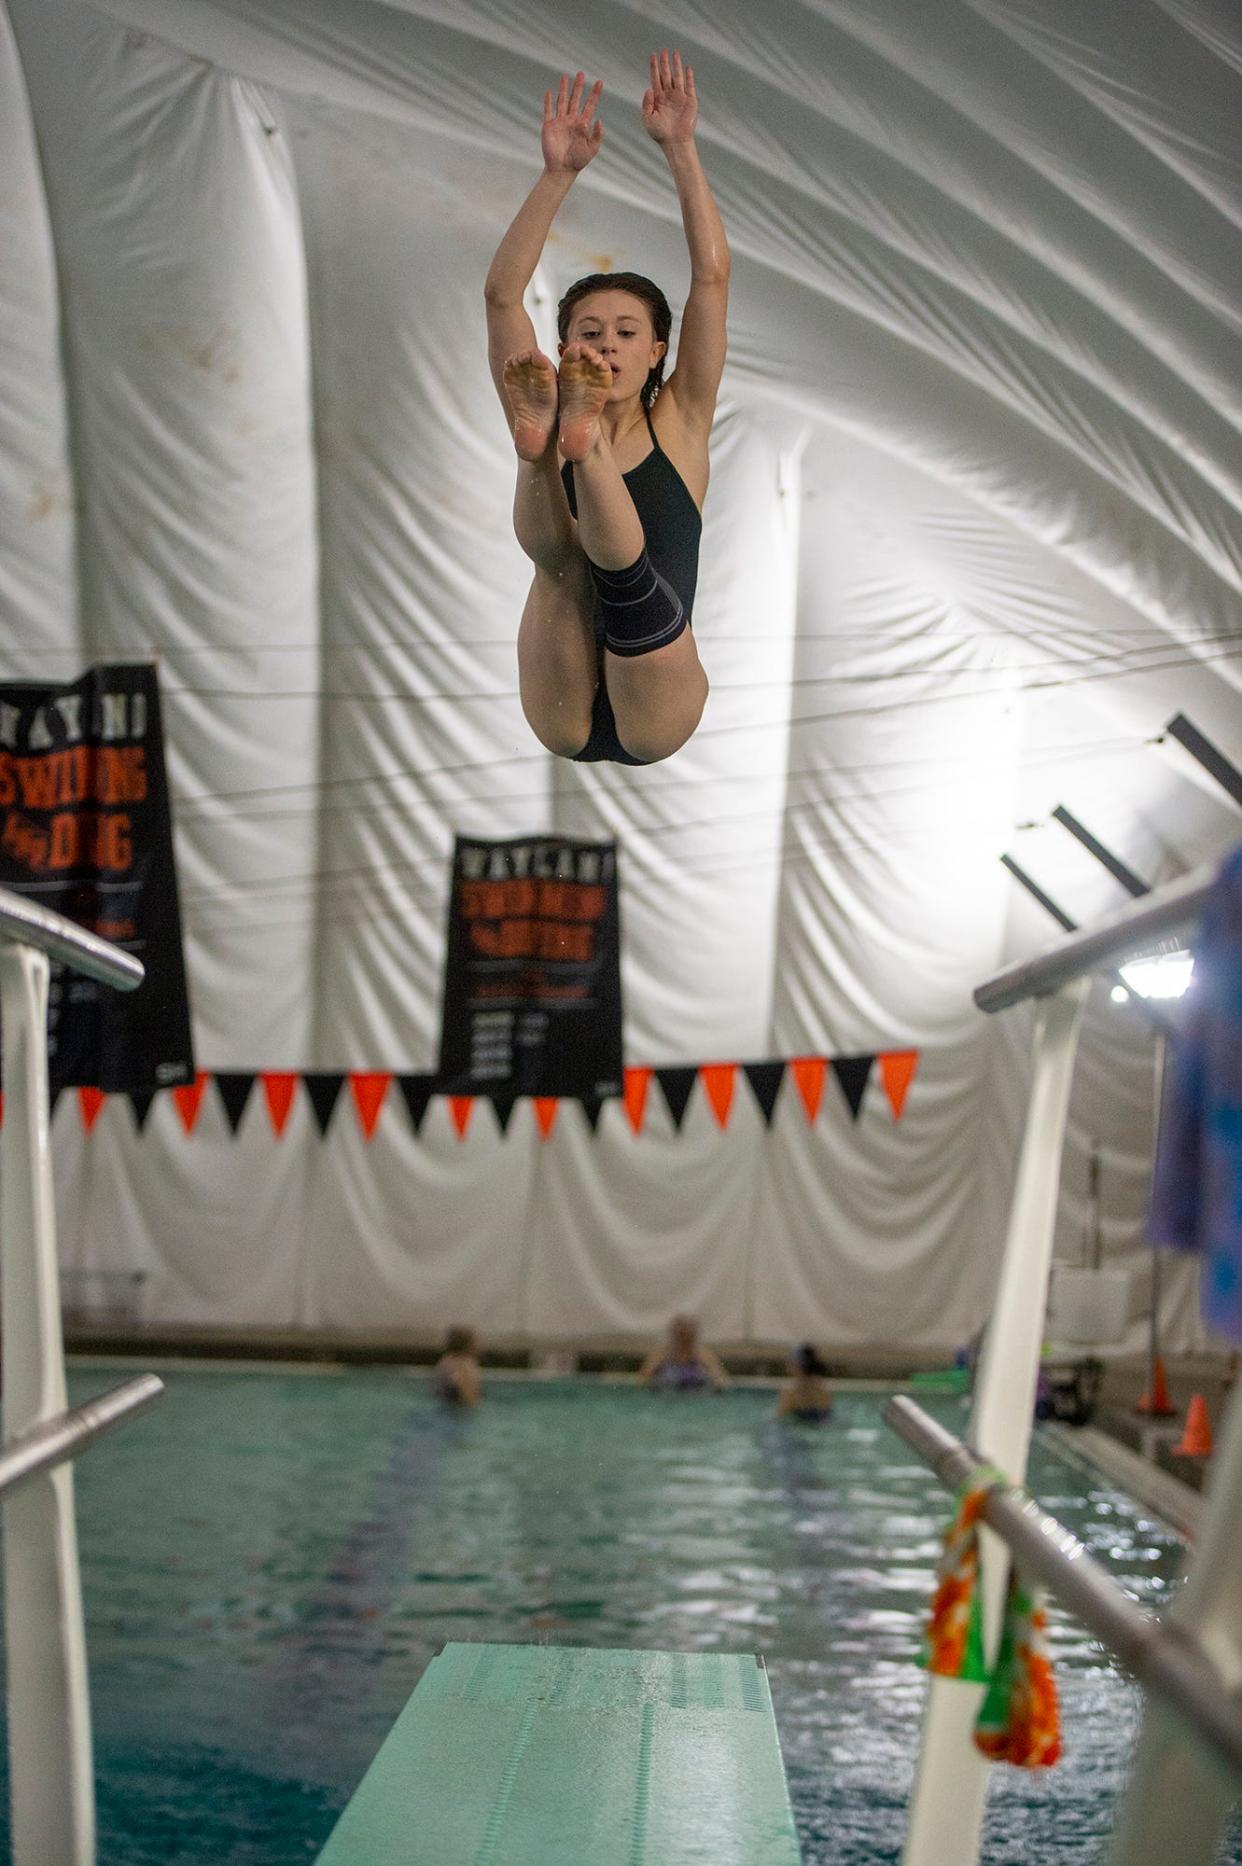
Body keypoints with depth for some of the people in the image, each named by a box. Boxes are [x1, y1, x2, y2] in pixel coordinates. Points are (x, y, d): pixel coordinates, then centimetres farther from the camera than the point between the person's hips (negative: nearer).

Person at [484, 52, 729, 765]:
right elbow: (502, 294, -2)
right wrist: (559, 173, -10)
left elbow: (713, 277, 1)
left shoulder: (679, 425, 10)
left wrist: (681, 149, -5)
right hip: (563, 722, 1)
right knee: (559, 558, -27)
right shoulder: (552, 414, 11)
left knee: (628, 567, -29)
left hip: (654, 721, 0)